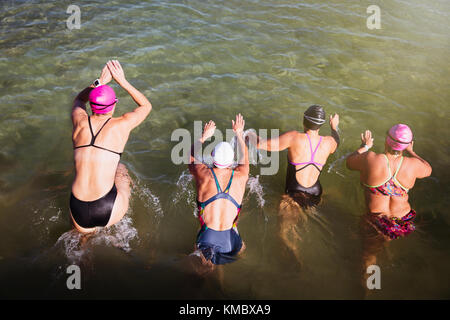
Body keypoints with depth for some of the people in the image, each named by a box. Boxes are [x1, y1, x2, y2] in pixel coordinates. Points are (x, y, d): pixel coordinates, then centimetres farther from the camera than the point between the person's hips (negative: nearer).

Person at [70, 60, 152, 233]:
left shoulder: (80, 122, 5)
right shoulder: (121, 125, -3)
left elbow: (79, 99, 32)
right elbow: (146, 105, 19)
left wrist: (99, 81, 20)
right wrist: (123, 81, 15)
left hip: (79, 214, 4)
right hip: (109, 213, -4)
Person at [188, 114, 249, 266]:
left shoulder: (203, 174, -9)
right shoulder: (241, 176, -4)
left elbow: (191, 156, 15)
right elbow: (244, 157, 20)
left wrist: (204, 136, 28)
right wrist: (239, 134, 34)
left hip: (207, 238, -1)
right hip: (230, 241, 1)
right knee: (240, 248, 33)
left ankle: (205, 253, 0)